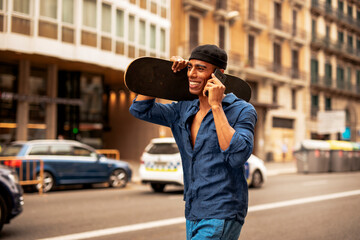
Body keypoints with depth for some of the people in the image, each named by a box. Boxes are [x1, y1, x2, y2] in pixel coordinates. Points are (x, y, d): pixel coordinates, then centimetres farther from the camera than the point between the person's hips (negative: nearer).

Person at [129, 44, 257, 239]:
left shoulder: (242, 111, -9)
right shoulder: (184, 110, 9)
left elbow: (238, 156, -24)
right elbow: (140, 109, 12)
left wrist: (216, 105, -22)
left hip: (221, 217, -7)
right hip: (194, 215, 7)